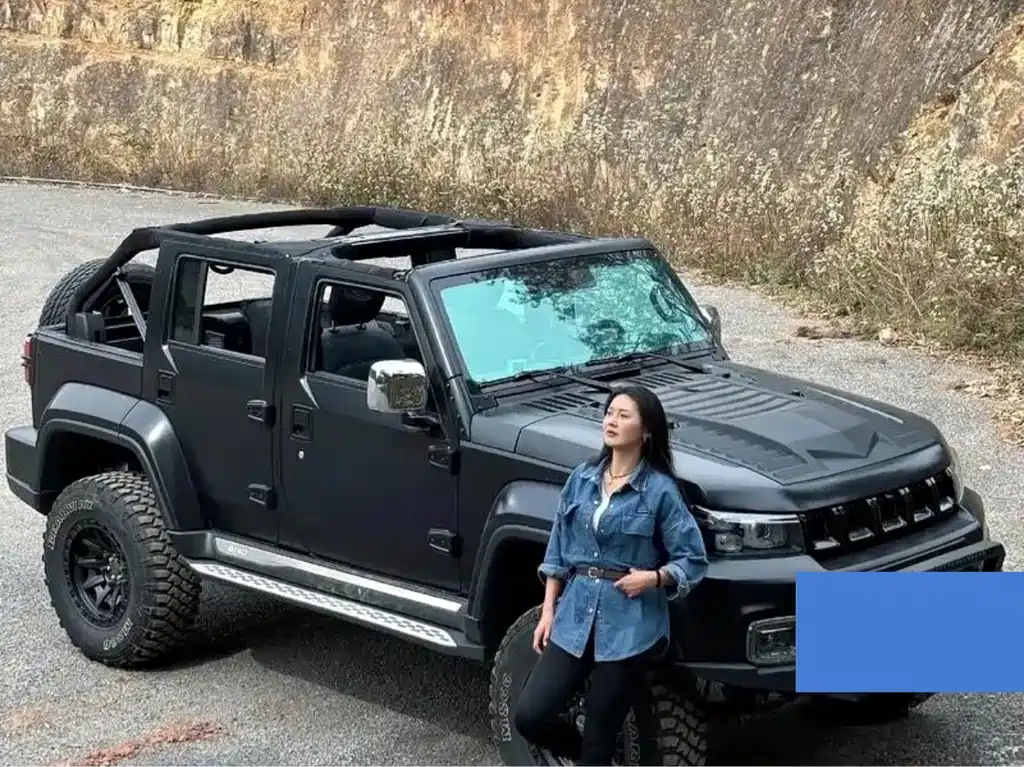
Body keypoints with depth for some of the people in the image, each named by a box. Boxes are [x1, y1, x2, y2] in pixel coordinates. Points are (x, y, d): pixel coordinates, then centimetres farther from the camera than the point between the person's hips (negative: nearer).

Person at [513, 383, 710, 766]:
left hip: (629, 626, -4)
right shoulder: (582, 478, 7)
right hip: (575, 617, 5)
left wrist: (655, 577, -20)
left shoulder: (660, 489, -7)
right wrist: (548, 611, 7)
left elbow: (694, 560, -4)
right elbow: (558, 551, 12)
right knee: (529, 716, -3)